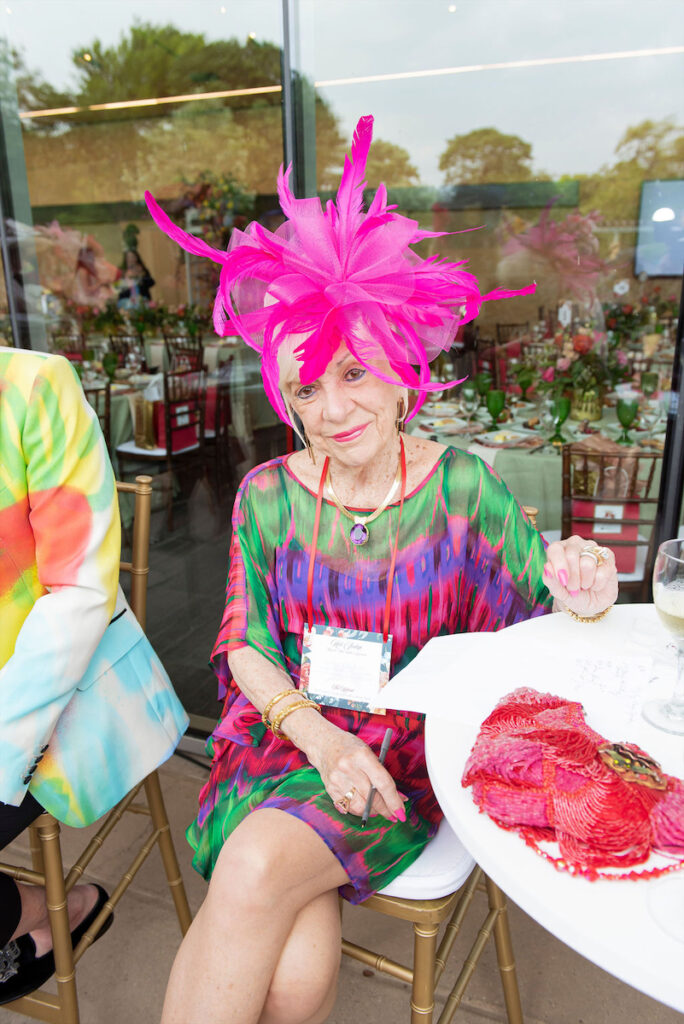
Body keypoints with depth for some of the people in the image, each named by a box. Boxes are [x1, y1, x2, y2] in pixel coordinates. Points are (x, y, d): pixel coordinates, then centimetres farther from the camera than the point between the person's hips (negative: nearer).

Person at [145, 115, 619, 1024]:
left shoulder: (462, 486, -4)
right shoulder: (268, 496, -2)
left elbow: (545, 597, -1)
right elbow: (246, 647, -1)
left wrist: (583, 597, -26)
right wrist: (318, 735, -16)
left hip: (407, 751, -1)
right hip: (284, 729, 1)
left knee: (255, 868, -25)